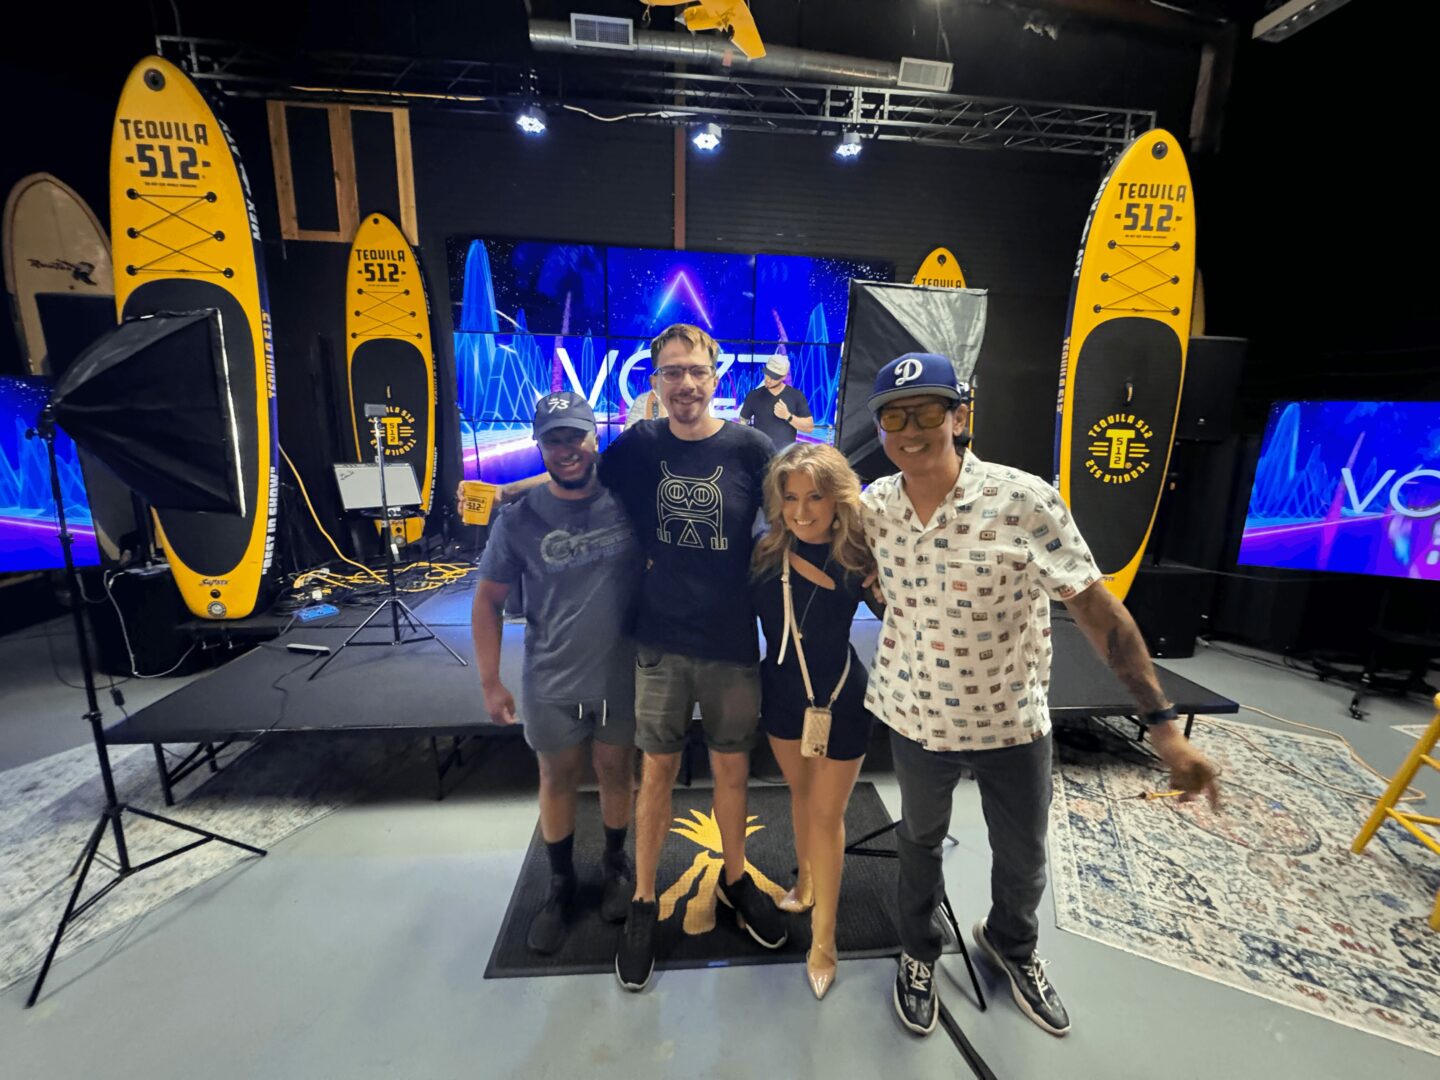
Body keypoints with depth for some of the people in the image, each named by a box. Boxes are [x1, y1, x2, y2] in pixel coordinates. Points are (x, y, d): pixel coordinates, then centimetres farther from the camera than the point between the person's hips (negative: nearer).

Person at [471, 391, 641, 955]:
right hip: (551, 683, 0)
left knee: (616, 772, 19)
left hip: (622, 675, 0)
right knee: (557, 780, 18)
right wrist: (490, 682, -3)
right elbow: (488, 600, -2)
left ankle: (615, 863, 47)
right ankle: (561, 884, 44)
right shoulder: (519, 518, -11)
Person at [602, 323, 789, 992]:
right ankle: (643, 902, 35)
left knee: (732, 767, 15)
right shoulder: (638, 446, -2)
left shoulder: (748, 447, -6)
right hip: (661, 641, 0)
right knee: (658, 770, 12)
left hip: (732, 640, 0)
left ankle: (735, 879, 42)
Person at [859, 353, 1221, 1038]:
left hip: (1012, 723, -1)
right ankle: (917, 952, 53)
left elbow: (1098, 610, -18)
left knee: (1023, 856, 23)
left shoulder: (1023, 500, -22)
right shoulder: (874, 506, -11)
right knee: (920, 839, 24)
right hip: (914, 717, 2)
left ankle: (1011, 944, 57)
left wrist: (1163, 725, -18)